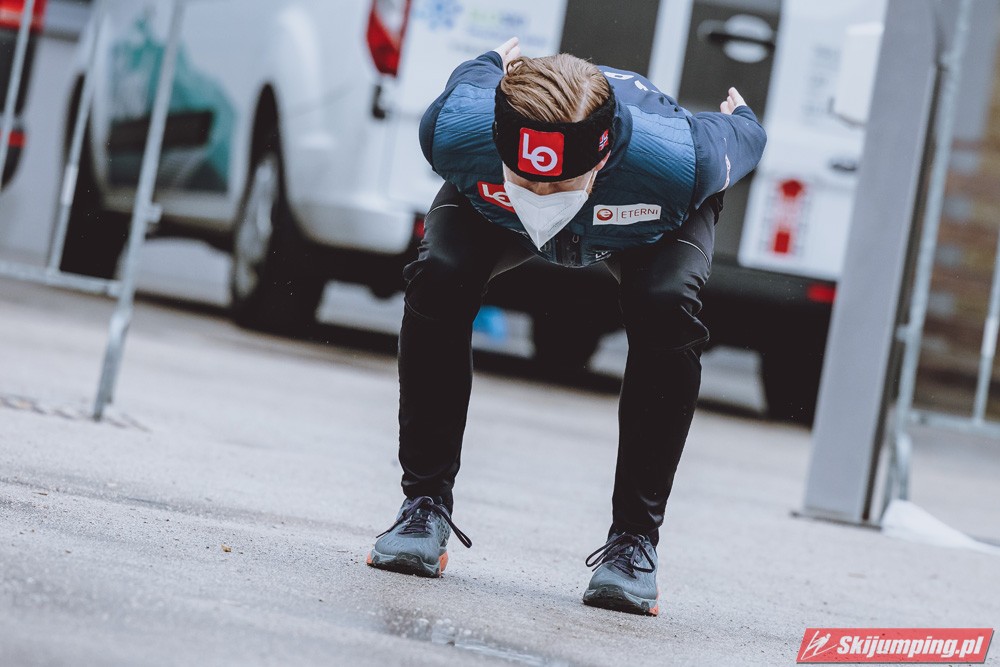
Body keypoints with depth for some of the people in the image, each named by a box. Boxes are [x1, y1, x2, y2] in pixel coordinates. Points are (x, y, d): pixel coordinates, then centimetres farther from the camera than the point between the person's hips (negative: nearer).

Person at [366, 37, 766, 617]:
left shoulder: (678, 161, -46)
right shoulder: (453, 132, -42)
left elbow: (743, 136, -20)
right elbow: (472, 76, -15)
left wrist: (737, 115, 3)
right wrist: (498, 63, 7)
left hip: (647, 222, -1)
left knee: (666, 309, -31)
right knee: (438, 278, -27)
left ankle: (635, 537, -17)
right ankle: (425, 506, -12)